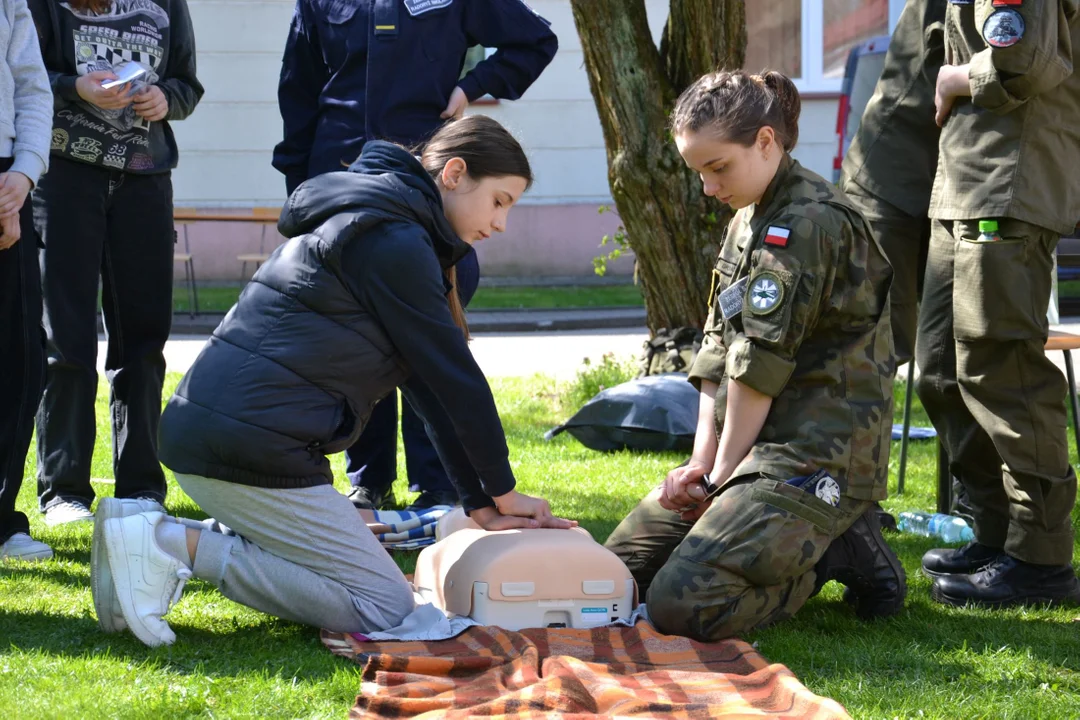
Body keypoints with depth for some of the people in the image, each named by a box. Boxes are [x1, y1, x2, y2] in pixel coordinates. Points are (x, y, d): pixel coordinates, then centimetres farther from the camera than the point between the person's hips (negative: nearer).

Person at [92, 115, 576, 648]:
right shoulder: (394, 242, -10)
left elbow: (431, 384, 20)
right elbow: (454, 376, -8)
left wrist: (480, 501, 16)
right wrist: (503, 492, 4)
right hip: (254, 446, -11)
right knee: (386, 609, -6)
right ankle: (179, 544, -13)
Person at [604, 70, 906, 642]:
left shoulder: (810, 223, -15)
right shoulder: (746, 222, 18)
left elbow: (759, 368, -15)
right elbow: (717, 354, 13)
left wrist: (723, 473, -8)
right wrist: (702, 462, 2)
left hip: (815, 455, -10)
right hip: (749, 451, 10)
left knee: (680, 606, -24)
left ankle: (839, 552, -3)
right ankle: (814, 541, 11)